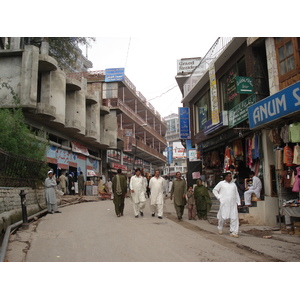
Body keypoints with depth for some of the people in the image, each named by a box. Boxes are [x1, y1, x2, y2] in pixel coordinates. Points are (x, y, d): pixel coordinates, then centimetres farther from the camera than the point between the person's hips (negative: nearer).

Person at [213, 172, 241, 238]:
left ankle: (233, 232, 1)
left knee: (234, 217, -5)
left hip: (233, 204, 4)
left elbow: (236, 194, 18)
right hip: (224, 203, -3)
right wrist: (219, 197, -1)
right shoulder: (221, 183, 3)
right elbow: (214, 190, 9)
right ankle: (220, 229, 25)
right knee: (223, 217, 1)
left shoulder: (233, 184, 15)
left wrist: (238, 202, 11)